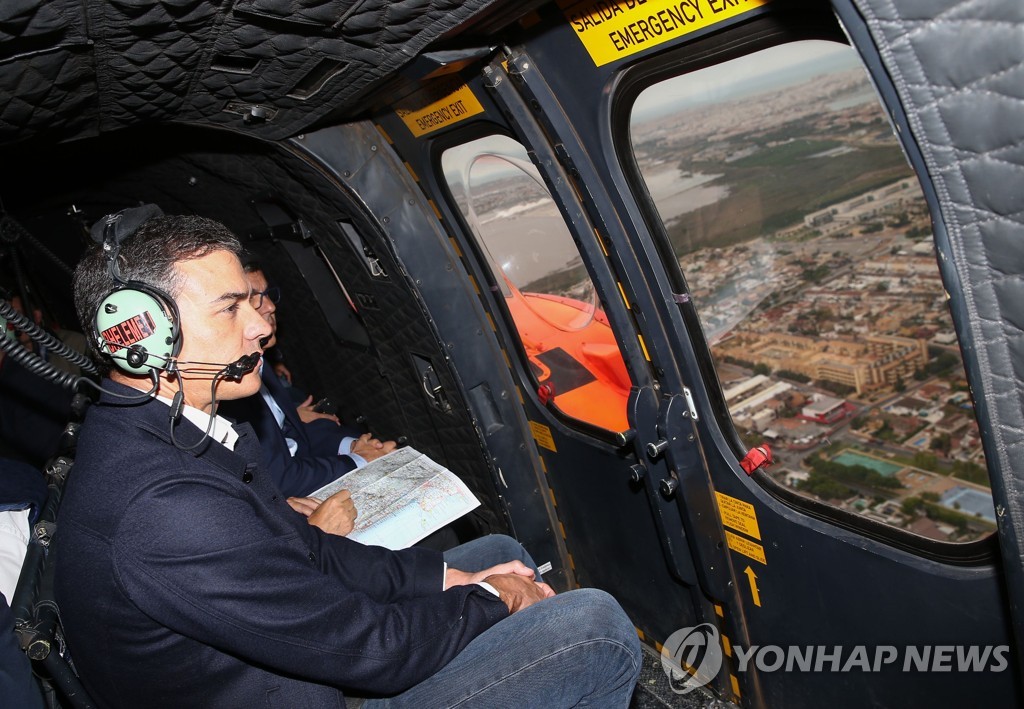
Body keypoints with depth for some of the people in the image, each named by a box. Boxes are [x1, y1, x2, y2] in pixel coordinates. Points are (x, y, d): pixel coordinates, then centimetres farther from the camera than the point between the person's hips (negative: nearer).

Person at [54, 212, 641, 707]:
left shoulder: (143, 437, 0)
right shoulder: (166, 509, -33)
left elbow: (304, 546, 7)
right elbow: (366, 647, -26)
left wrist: (445, 574, 0)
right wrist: (491, 599, -8)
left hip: (296, 653, 9)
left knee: (501, 552, 16)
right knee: (596, 624, -13)